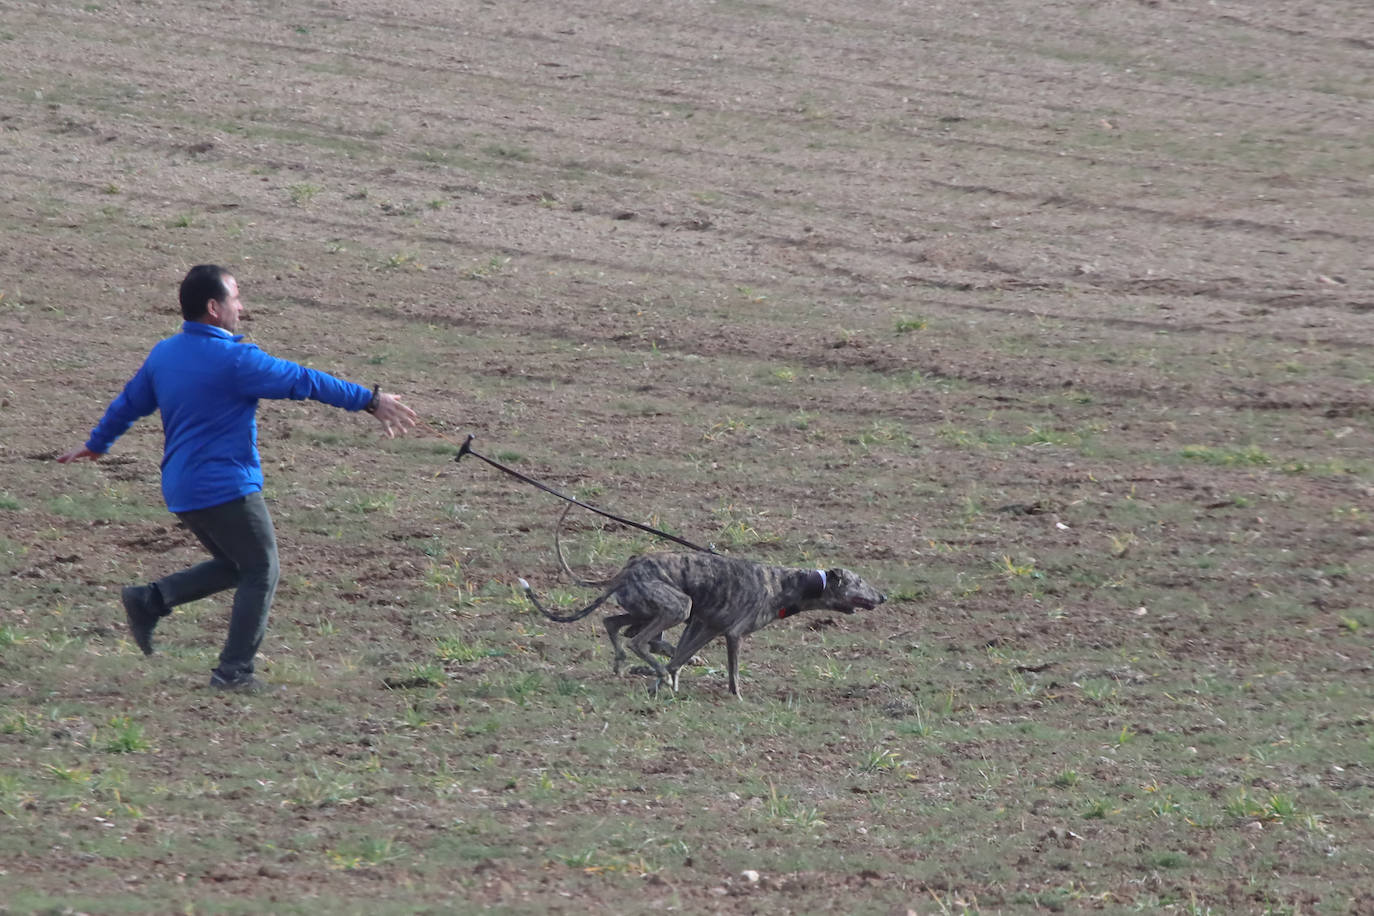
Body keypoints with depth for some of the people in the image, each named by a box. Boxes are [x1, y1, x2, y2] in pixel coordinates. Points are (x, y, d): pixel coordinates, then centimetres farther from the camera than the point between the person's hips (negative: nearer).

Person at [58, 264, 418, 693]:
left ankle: (150, 599, 8)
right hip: (227, 490, -8)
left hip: (181, 491, 8)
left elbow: (128, 403, 21)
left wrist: (95, 445, 38)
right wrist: (369, 400, -5)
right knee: (261, 572, 4)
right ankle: (235, 671, 2)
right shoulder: (235, 360, -16)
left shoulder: (163, 354, 8)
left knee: (234, 566, 21)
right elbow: (304, 381, -12)